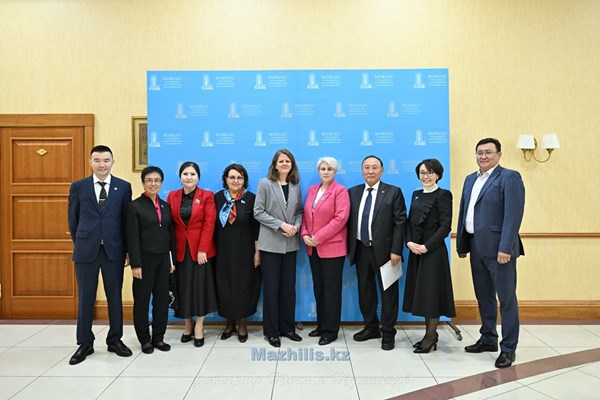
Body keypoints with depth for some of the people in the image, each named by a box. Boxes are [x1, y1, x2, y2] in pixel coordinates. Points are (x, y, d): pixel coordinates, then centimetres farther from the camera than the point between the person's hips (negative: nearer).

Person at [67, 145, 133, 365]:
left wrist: (127, 249, 4)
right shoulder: (78, 187, 3)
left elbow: (126, 219, 4)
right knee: (85, 298, 7)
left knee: (115, 297, 9)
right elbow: (73, 220, 9)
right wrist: (80, 244, 10)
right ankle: (85, 343, 21)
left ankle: (115, 340, 23)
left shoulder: (124, 187, 2)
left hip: (114, 249, 0)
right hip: (86, 250, 0)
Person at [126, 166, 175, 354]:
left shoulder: (166, 206, 10)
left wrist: (172, 259, 7)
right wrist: (135, 264, -13)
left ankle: (158, 337, 22)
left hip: (163, 259, 5)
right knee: (142, 300, 6)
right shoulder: (135, 206, -5)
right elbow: (132, 238, -9)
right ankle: (145, 339, 19)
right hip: (145, 259, -4)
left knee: (162, 299, 9)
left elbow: (170, 234, 11)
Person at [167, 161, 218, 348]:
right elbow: (169, 224, 4)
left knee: (200, 286, 3)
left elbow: (209, 224, -8)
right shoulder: (172, 196, 6)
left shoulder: (207, 196, -2)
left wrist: (202, 249, -14)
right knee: (183, 287, 8)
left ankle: (198, 327, 14)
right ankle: (187, 325, 23)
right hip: (180, 249, 3)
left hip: (201, 249, -2)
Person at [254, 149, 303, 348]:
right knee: (271, 287, 3)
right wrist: (281, 225, -16)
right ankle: (271, 331, 15)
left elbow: (299, 211, 11)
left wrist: (296, 226, -10)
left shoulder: (295, 185, 8)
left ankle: (287, 327, 23)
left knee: (289, 287, 10)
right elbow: (258, 212, -8)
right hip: (271, 243, -4)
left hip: (290, 244, 4)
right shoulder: (265, 183, -3)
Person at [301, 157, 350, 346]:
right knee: (318, 287, 13)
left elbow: (341, 218, -16)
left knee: (331, 288, 2)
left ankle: (330, 330, 12)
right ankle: (321, 325, 26)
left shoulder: (340, 190, -6)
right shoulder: (312, 190, 13)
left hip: (332, 247, -6)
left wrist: (319, 237, -18)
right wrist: (304, 234, -4)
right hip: (313, 247, 6)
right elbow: (305, 215, 13)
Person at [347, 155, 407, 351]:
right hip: (361, 250, 4)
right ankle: (371, 327, 29)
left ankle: (388, 333, 17)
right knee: (365, 291, 13)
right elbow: (349, 221, 10)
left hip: (384, 250, -4)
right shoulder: (353, 192, 9)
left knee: (388, 292, 4)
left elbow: (400, 223, -7)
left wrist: (396, 250, -13)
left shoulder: (393, 192, -3)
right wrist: (349, 247, 4)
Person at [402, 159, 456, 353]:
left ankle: (431, 336, 11)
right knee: (421, 291, 11)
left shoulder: (443, 195, -7)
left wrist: (426, 246, -18)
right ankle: (429, 333, 22)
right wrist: (409, 242, -5)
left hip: (433, 250, -7)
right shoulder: (416, 194, 13)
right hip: (416, 250, 7)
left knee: (431, 290, -1)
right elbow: (410, 221, 12)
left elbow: (445, 226, -13)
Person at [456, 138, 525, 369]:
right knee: (483, 296, 16)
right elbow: (463, 213, 15)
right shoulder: (471, 179, 15)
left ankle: (508, 348, 13)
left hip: (498, 248, -7)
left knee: (506, 298, 2)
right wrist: (461, 244, 13)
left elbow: (513, 215, -17)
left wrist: (504, 248, -23)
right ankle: (488, 339, 30)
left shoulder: (509, 177, -8)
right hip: (476, 247, 7)